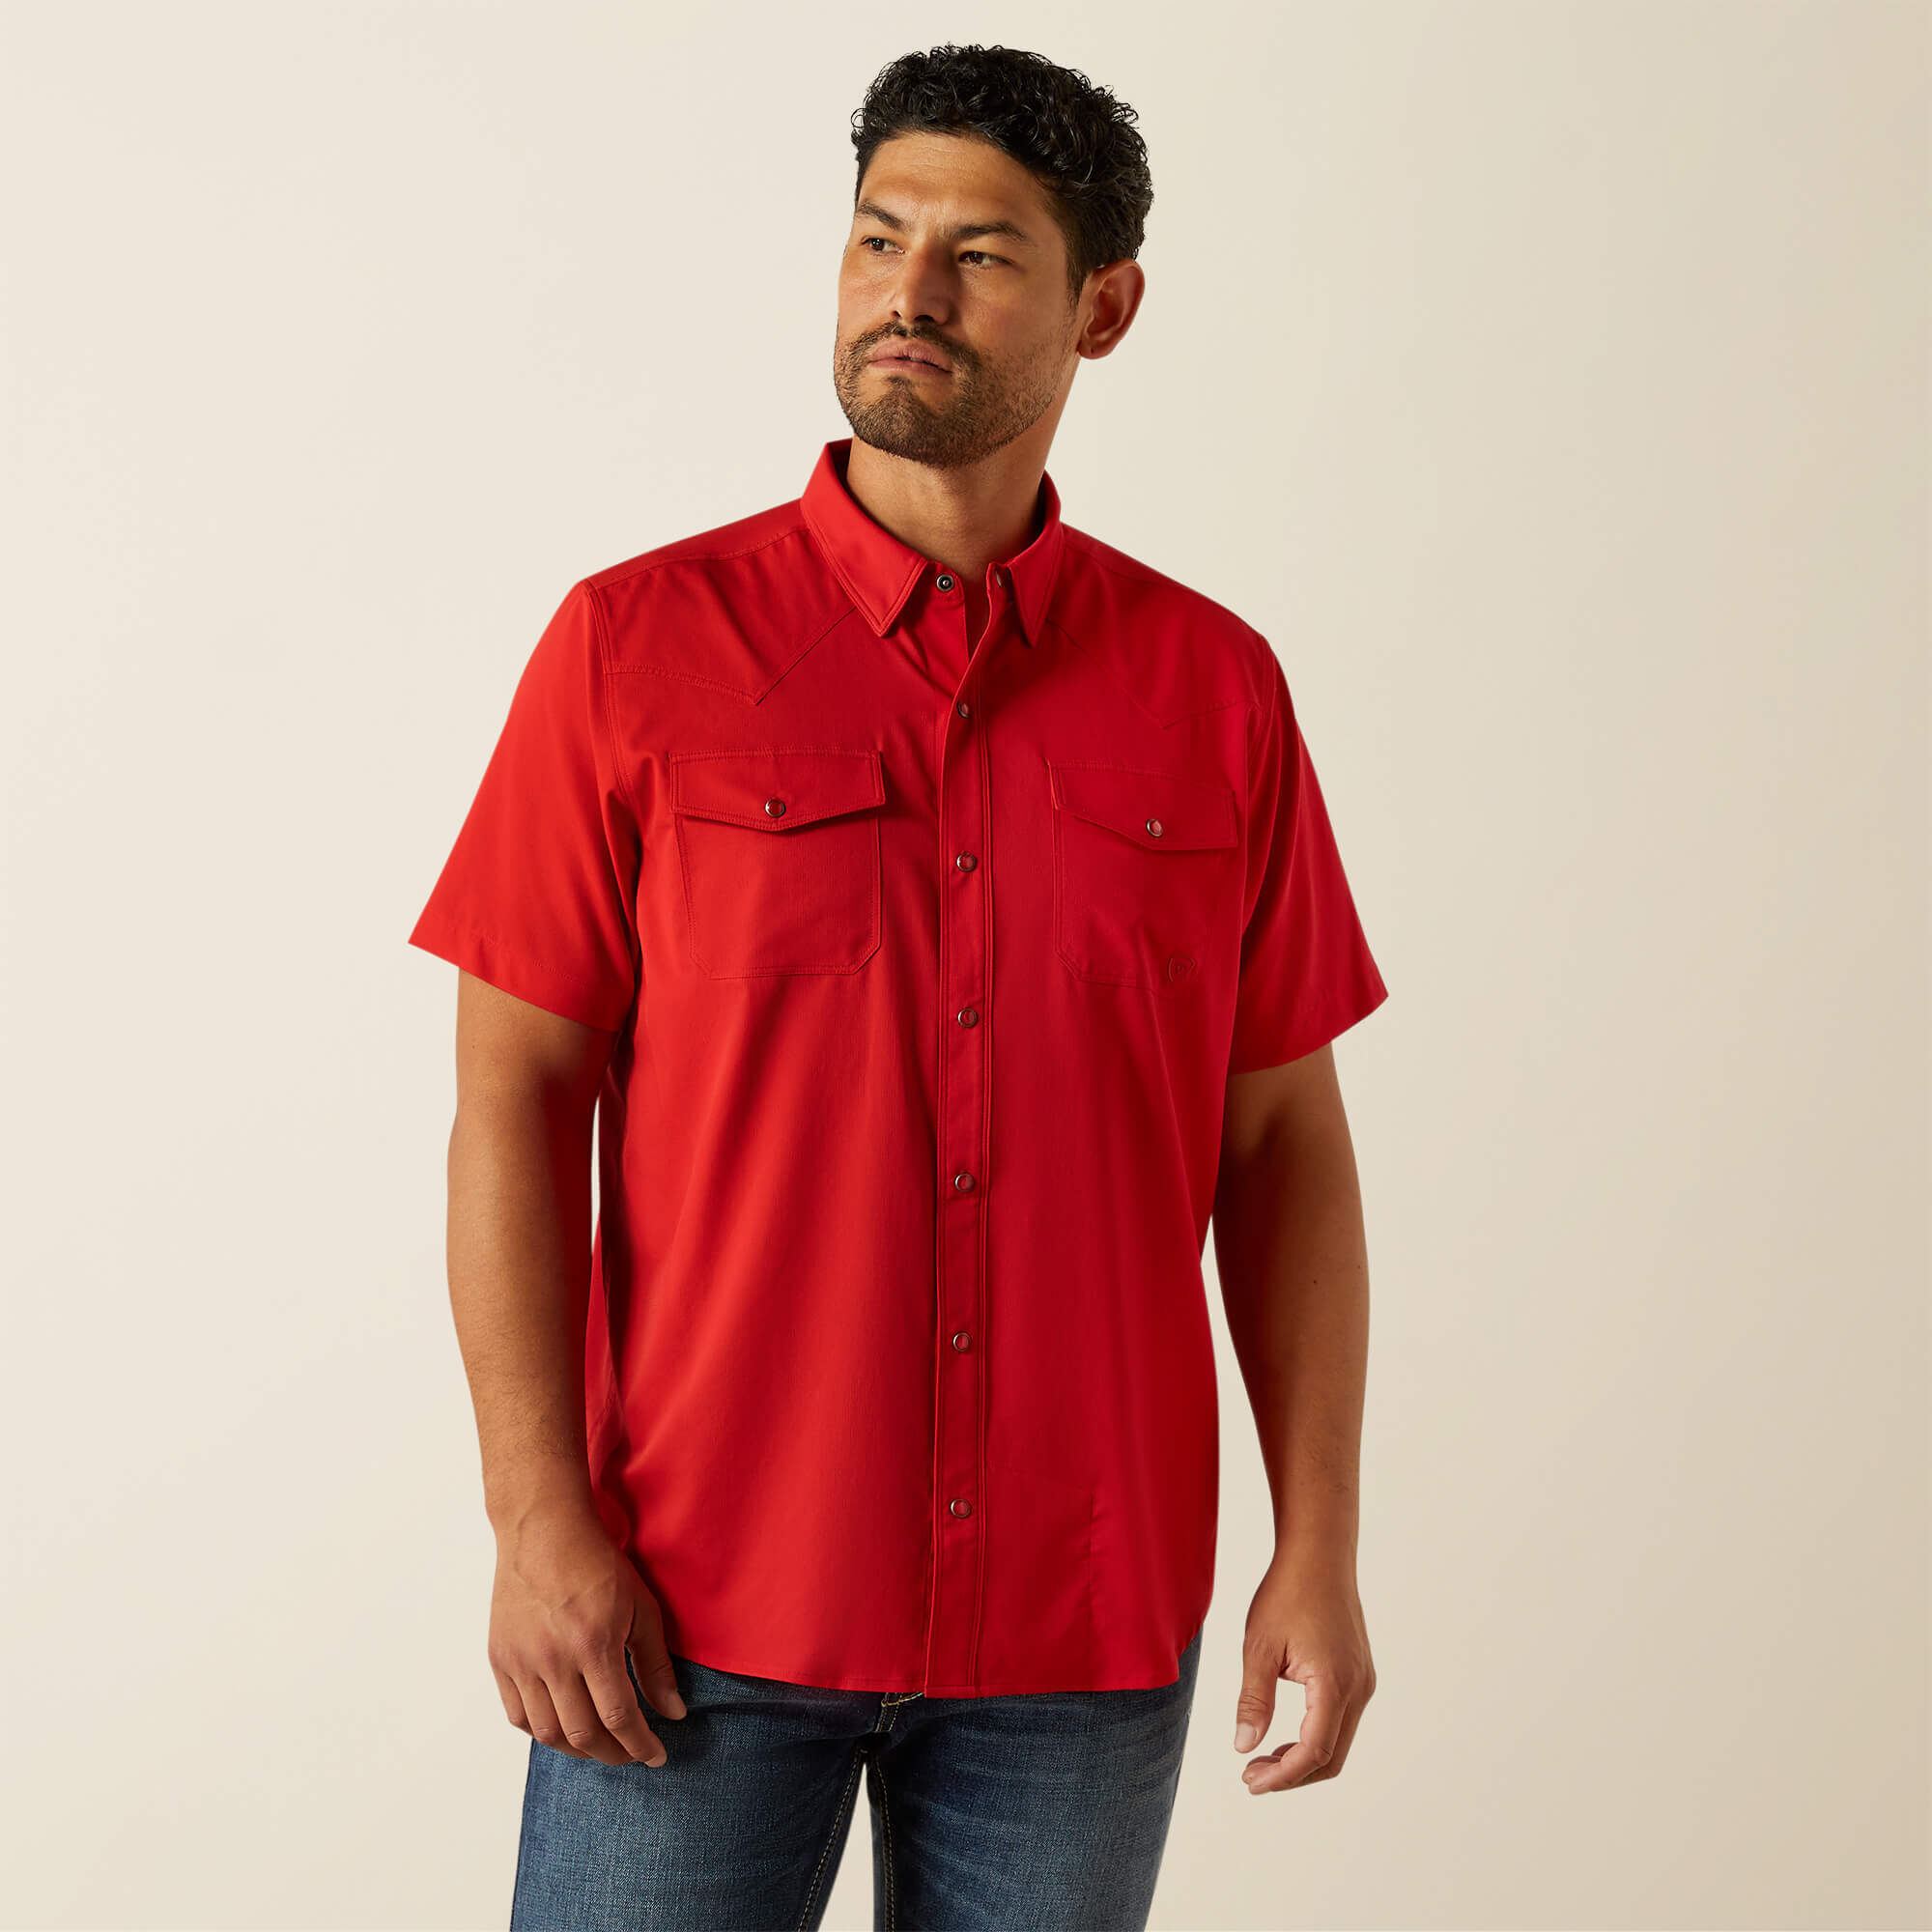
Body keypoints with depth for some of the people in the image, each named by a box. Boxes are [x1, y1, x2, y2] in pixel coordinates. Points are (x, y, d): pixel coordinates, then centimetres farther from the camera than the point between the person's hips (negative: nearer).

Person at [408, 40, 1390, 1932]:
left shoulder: (1213, 687, 3)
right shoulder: (641, 644, -3)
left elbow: (1282, 1140, 5)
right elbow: (512, 1102, -4)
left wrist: (1320, 1551, 1)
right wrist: (537, 1521, -10)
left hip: (1087, 1630, 2)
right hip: (696, 1612, -1)